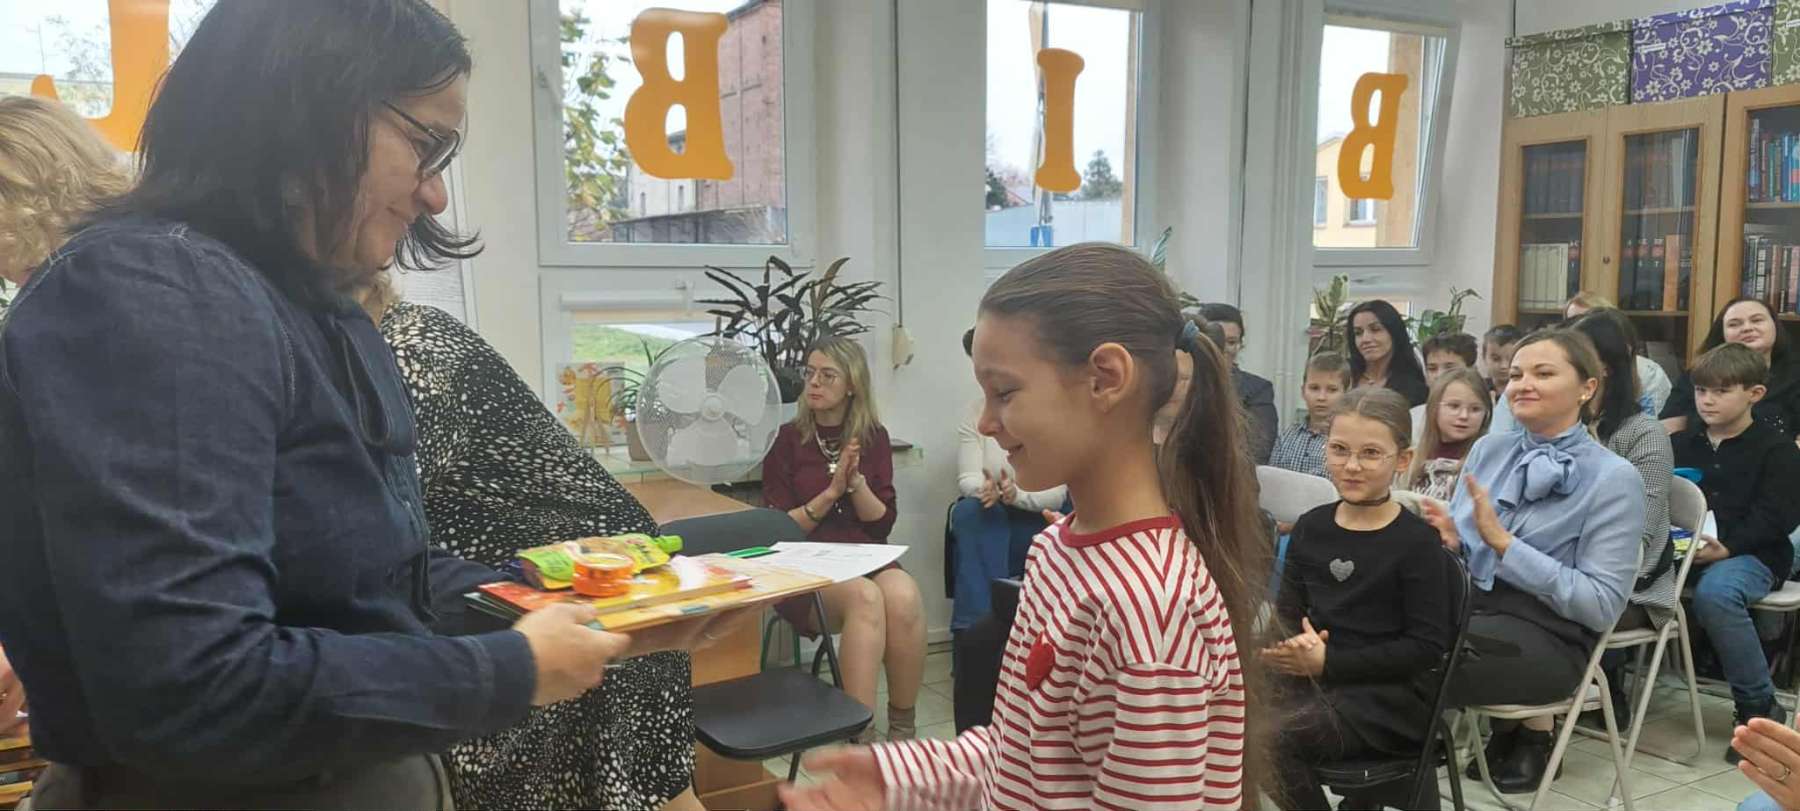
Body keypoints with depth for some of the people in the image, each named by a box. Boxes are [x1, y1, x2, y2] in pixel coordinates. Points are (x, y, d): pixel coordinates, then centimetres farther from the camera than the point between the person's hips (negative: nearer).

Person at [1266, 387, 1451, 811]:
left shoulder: (1416, 541, -6)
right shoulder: (1310, 527, 9)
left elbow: (1427, 646, -10)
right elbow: (1288, 613, 11)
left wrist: (1328, 661, -16)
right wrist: (1292, 647, -14)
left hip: (1390, 693, -4)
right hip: (1316, 678, 4)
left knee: (1274, 737, -28)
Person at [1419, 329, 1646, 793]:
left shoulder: (1613, 478, -6)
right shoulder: (1487, 448, 9)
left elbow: (1602, 606, -12)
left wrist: (1504, 542, -19)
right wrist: (1450, 540, -10)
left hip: (1545, 633, -6)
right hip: (1466, 603, 6)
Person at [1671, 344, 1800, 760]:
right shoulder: (1680, 444, 17)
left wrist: (1726, 546, -23)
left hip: (1750, 553, -5)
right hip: (1684, 549, 5)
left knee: (1714, 593, -38)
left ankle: (1759, 706, -21)